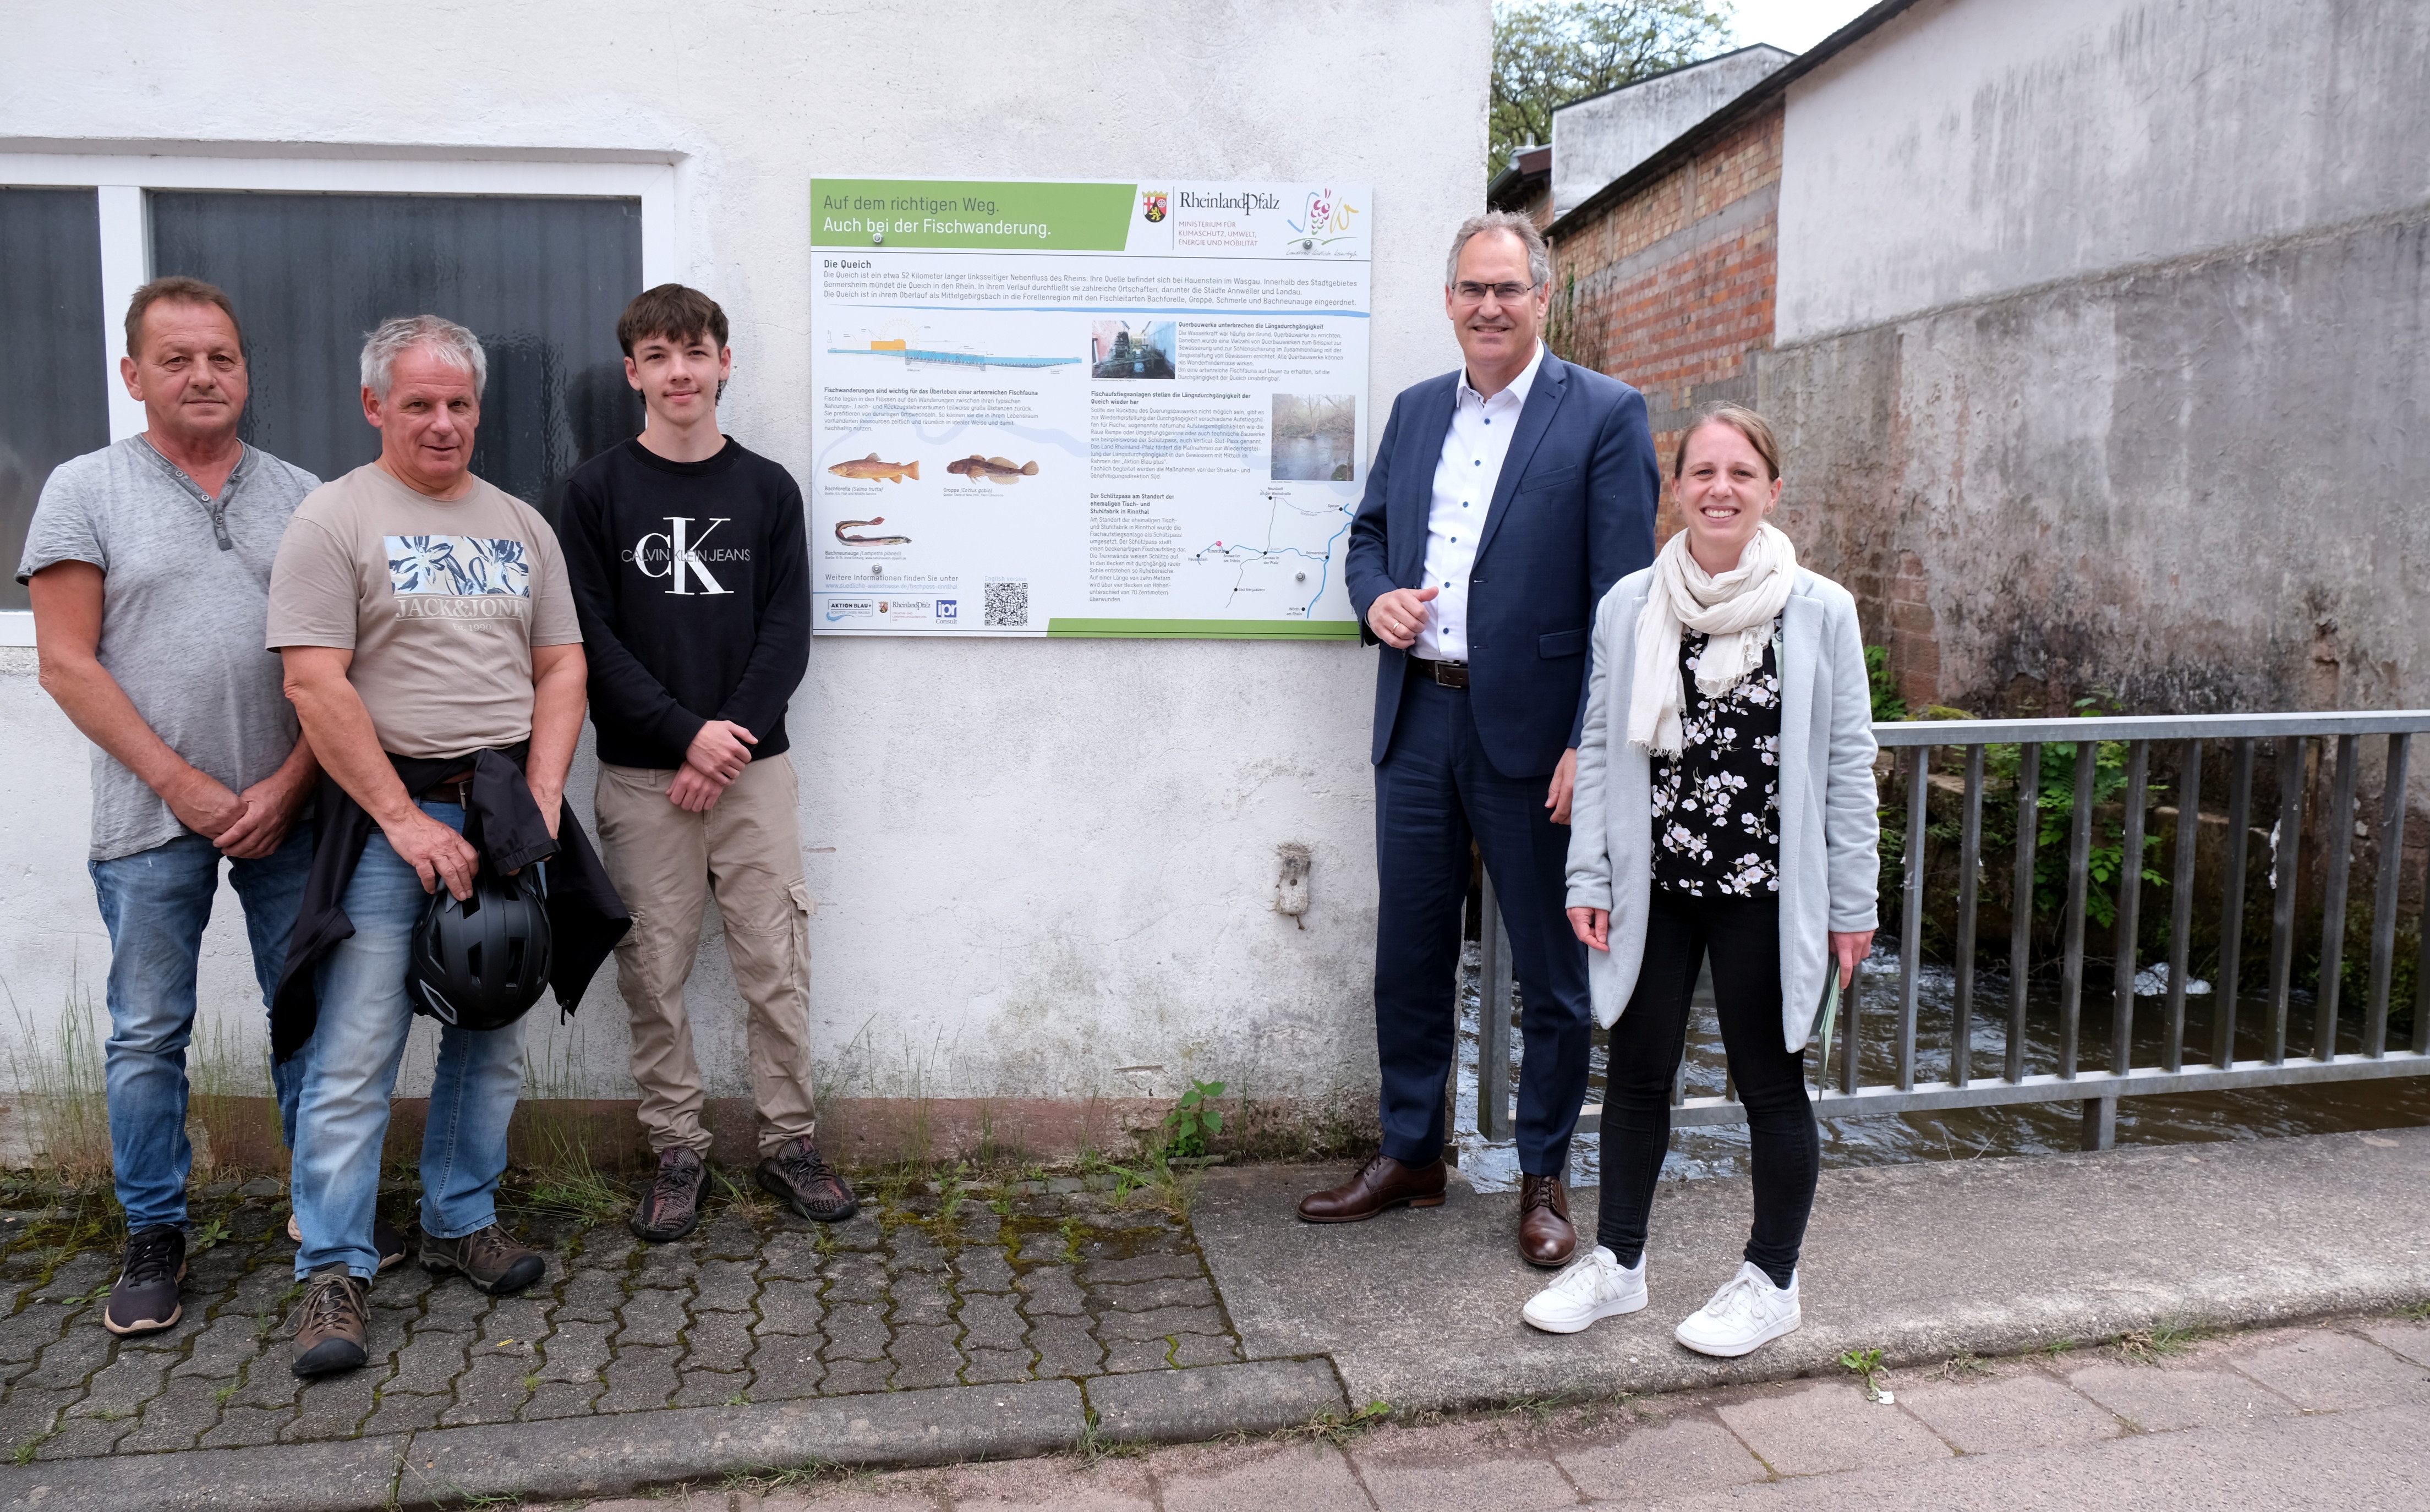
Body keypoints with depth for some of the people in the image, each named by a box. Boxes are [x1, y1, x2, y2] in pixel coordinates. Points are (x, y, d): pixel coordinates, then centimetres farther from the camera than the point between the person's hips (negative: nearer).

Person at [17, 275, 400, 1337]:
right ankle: (154, 1237, 20)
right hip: (151, 817, -2)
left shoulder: (302, 497, 8)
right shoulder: (85, 490, 2)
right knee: (149, 1034, 6)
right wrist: (187, 786, -10)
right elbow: (68, 664, -4)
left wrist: (287, 784, -6)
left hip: (289, 810, 2)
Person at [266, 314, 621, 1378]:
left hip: (506, 808, 5)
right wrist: (406, 820, -15)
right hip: (389, 813, -5)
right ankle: (333, 1271, 5)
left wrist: (540, 798, -2)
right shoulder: (336, 519, -3)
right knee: (355, 1053, -5)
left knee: (491, 1038, 11)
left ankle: (461, 1220, 25)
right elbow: (315, 685, -11)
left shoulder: (520, 524, 13)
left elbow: (561, 666, 11)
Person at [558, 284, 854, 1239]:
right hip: (641, 774, -1)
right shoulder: (597, 490, 3)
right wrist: (687, 732, -13)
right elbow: (592, 635, -4)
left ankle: (789, 1142, 17)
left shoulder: (767, 488, 7)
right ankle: (677, 1150, 18)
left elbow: (788, 631, 2)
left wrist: (732, 737, -10)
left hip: (753, 766, 1)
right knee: (654, 972, 4)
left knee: (776, 963, 3)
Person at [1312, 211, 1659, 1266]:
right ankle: (1410, 1155, 31)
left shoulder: (1606, 417, -6)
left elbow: (1622, 596, -10)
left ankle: (1544, 1179, 24)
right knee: (1409, 955, 14)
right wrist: (1375, 597, -3)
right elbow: (1369, 530, 21)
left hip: (1532, 734, -5)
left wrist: (1591, 745, -17)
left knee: (1551, 972, 8)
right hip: (1417, 722, 5)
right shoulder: (1416, 410, 12)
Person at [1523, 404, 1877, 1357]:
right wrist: (1590, 878, 1)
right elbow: (1601, 749, 6)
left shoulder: (1820, 612, -5)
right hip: (1654, 886, 3)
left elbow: (1848, 764, -2)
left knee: (1769, 1085, 11)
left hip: (1768, 893, -2)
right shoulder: (1627, 608, 1)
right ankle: (1617, 1263, 30)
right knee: (1638, 1074, 13)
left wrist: (1851, 902, -2)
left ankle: (1771, 1280, 29)